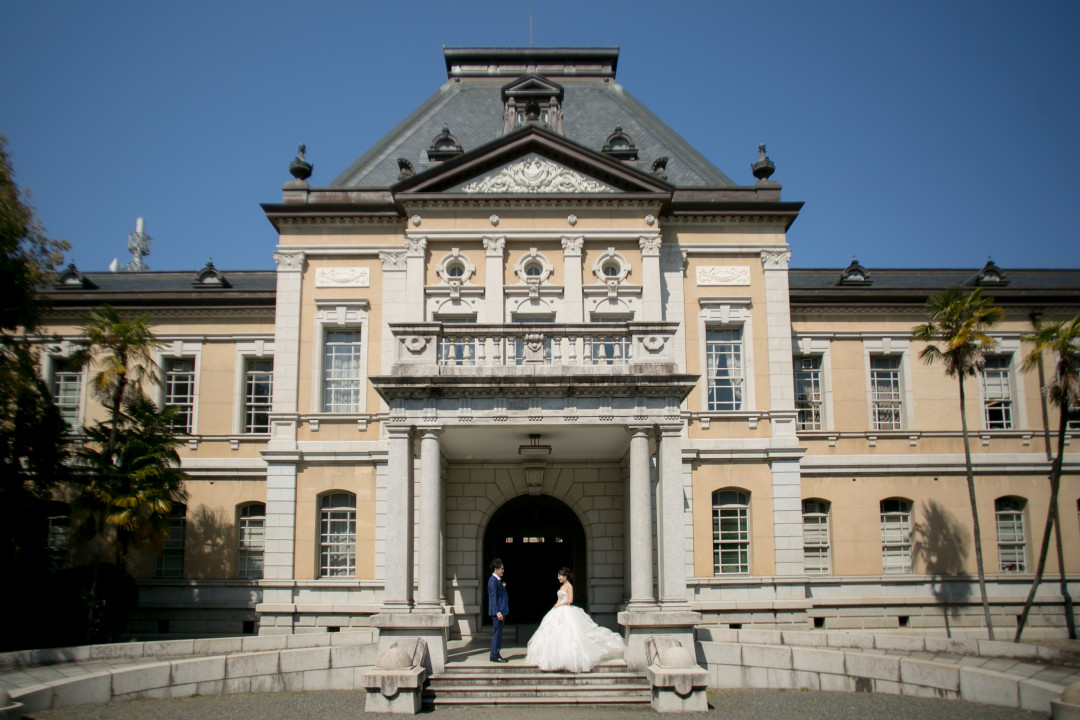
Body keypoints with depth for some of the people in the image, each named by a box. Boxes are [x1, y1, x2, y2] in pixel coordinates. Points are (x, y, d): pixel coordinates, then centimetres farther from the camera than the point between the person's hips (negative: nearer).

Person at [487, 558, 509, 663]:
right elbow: (493, 597, -20)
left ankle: (496, 654, 18)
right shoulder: (493, 581, -16)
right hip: (497, 611, -10)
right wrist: (498, 612, -22)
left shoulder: (497, 580, 15)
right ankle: (494, 655, -2)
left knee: (498, 634, 13)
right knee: (497, 633, -6)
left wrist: (503, 587, 8)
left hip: (501, 611, 10)